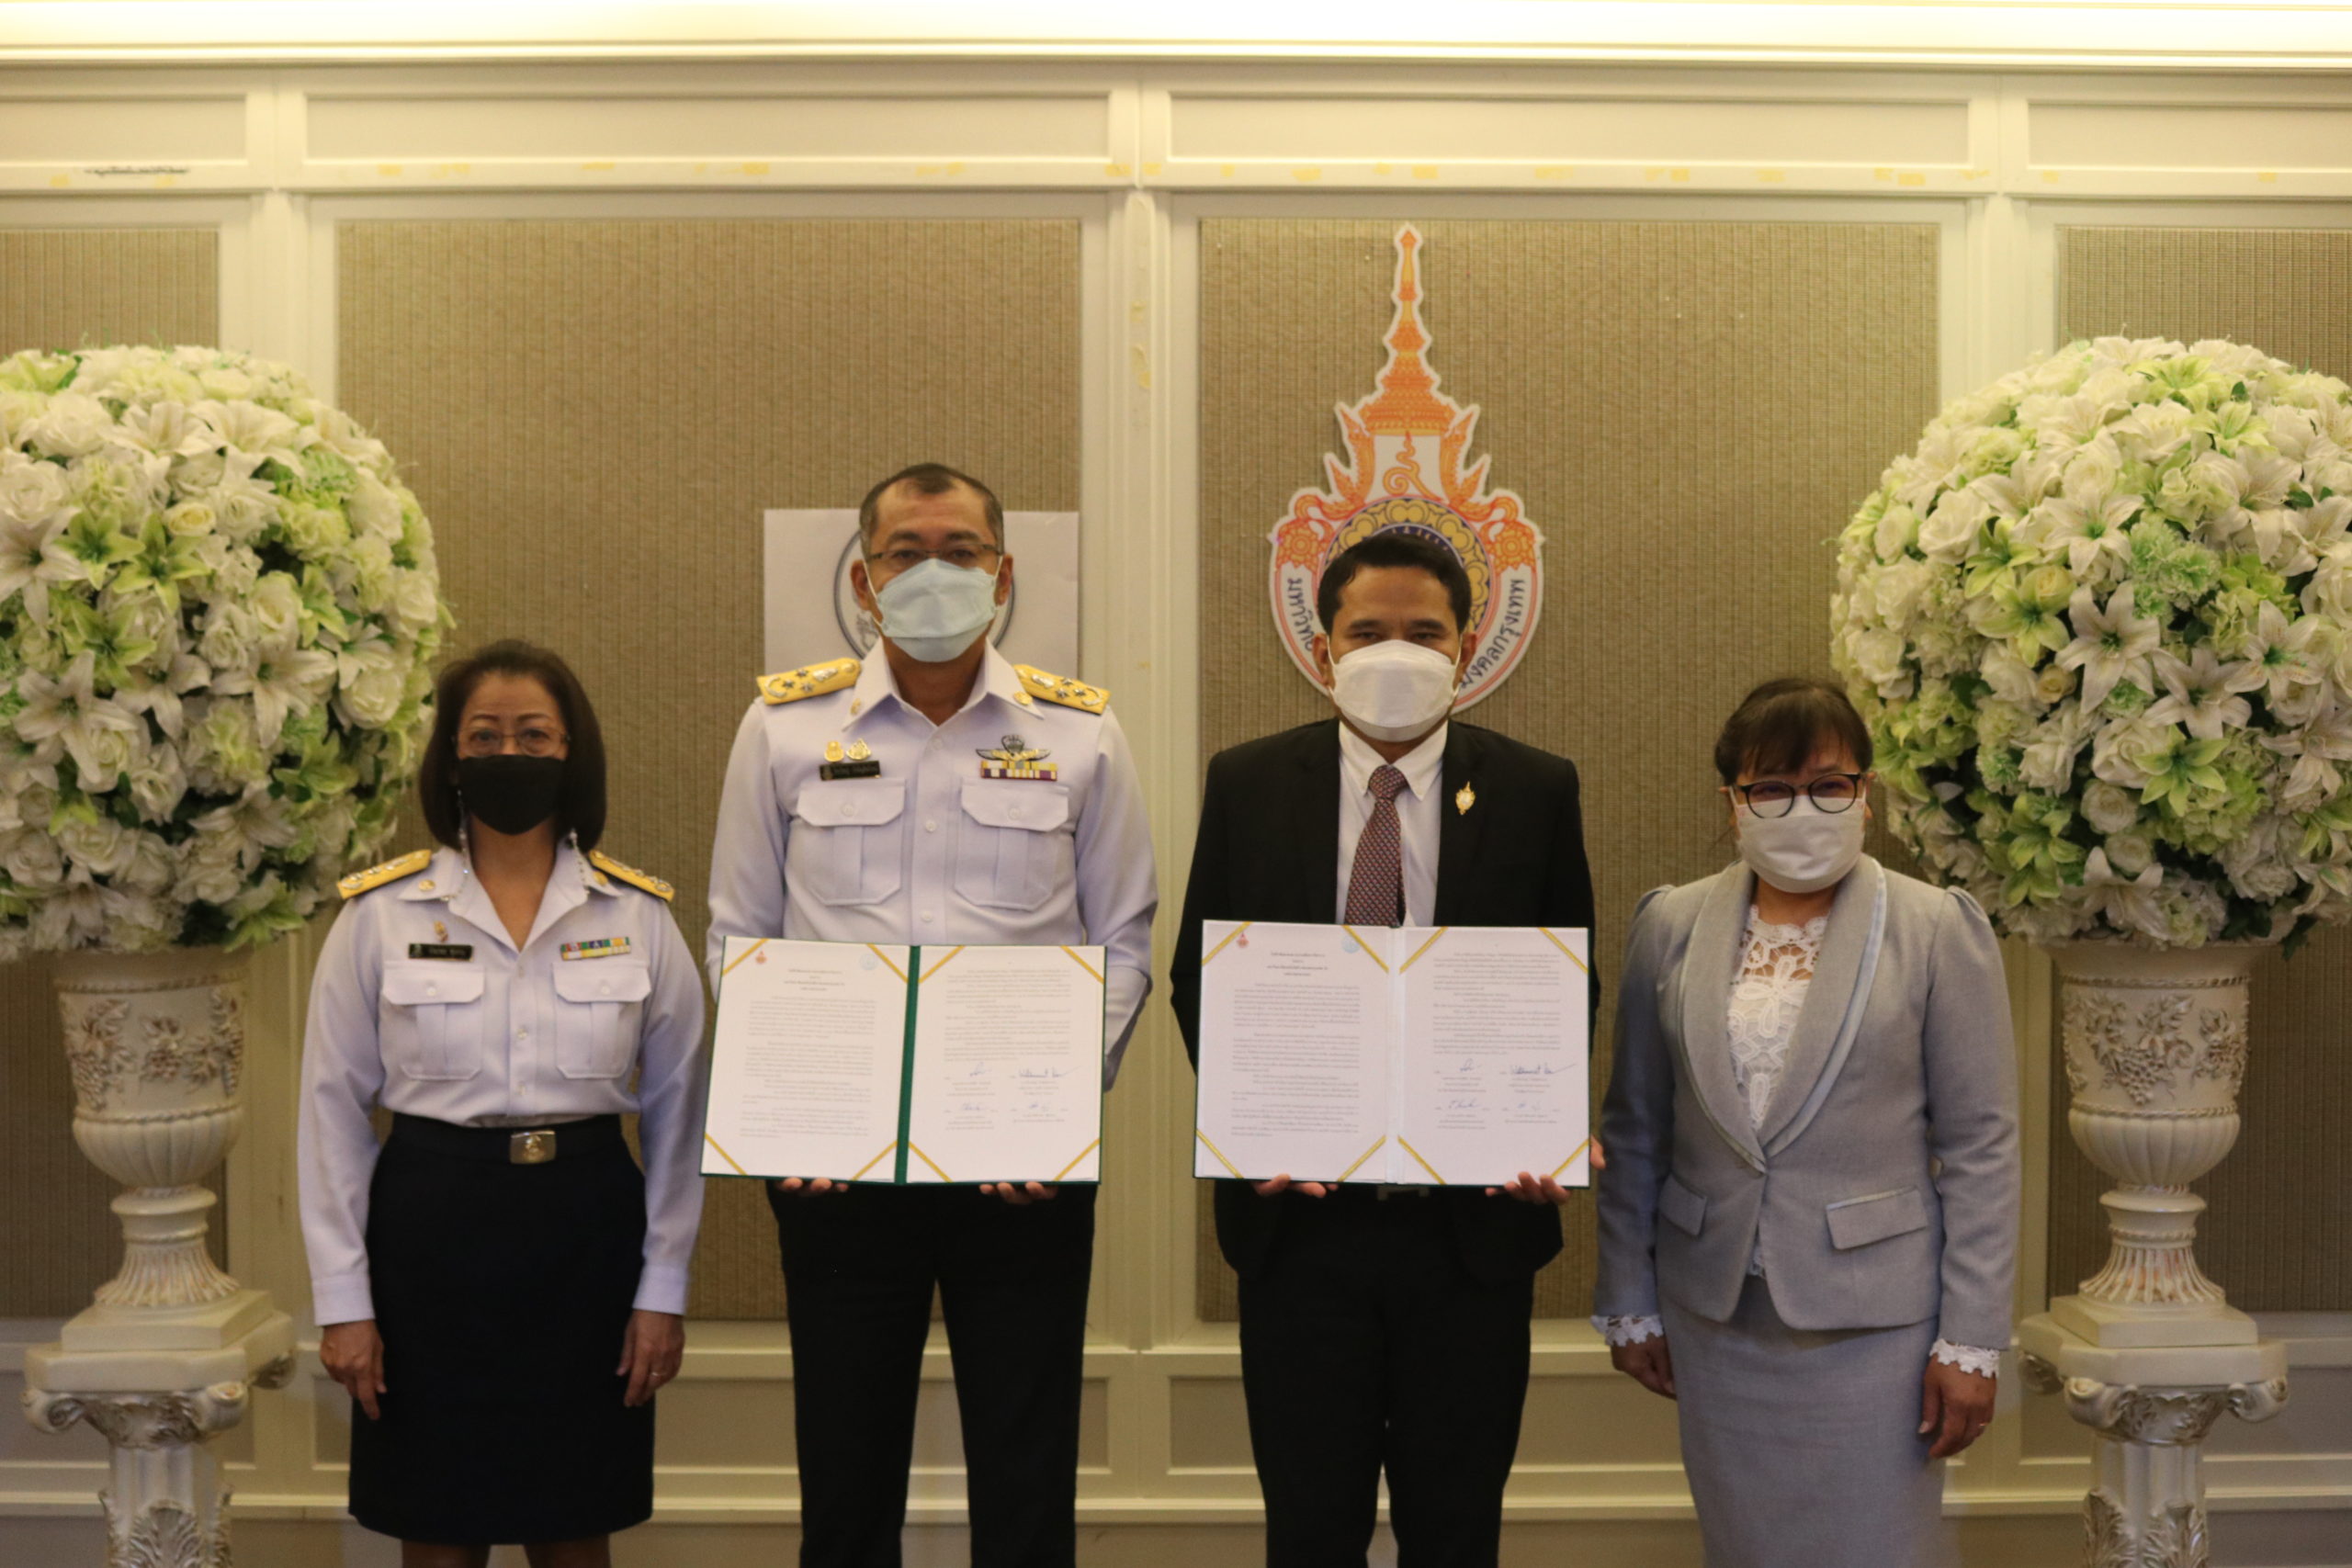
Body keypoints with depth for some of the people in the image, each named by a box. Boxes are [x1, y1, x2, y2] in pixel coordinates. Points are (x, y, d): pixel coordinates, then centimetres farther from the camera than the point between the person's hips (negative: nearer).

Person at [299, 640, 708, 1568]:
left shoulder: (640, 916, 1)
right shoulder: (379, 913, -2)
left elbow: (675, 1111, 5)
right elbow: (333, 1111, 1)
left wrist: (664, 1289, 2)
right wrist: (342, 1301, -2)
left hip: (585, 1228, 1)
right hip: (430, 1230, 0)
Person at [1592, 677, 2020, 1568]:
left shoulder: (1941, 931, -5)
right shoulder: (1670, 926, 3)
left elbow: (1980, 1148, -4)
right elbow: (1635, 1132, 8)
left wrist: (1970, 1342, -7)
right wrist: (1628, 1300, 9)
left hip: (1872, 1317, -3)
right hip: (1713, 1318, 3)